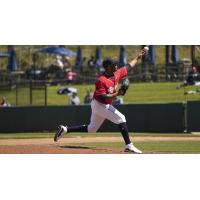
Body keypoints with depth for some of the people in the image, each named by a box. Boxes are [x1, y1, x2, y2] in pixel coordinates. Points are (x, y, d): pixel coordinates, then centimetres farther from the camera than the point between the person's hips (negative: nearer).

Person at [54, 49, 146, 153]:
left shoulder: (117, 74, 1)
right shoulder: (101, 80, -23)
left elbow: (129, 66, 15)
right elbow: (102, 97, -27)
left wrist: (138, 57, 16)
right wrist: (116, 94, -35)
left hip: (105, 105, 9)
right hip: (99, 104, -9)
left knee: (91, 128, 19)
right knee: (121, 118, -15)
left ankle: (65, 129, 22)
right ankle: (128, 146, -16)